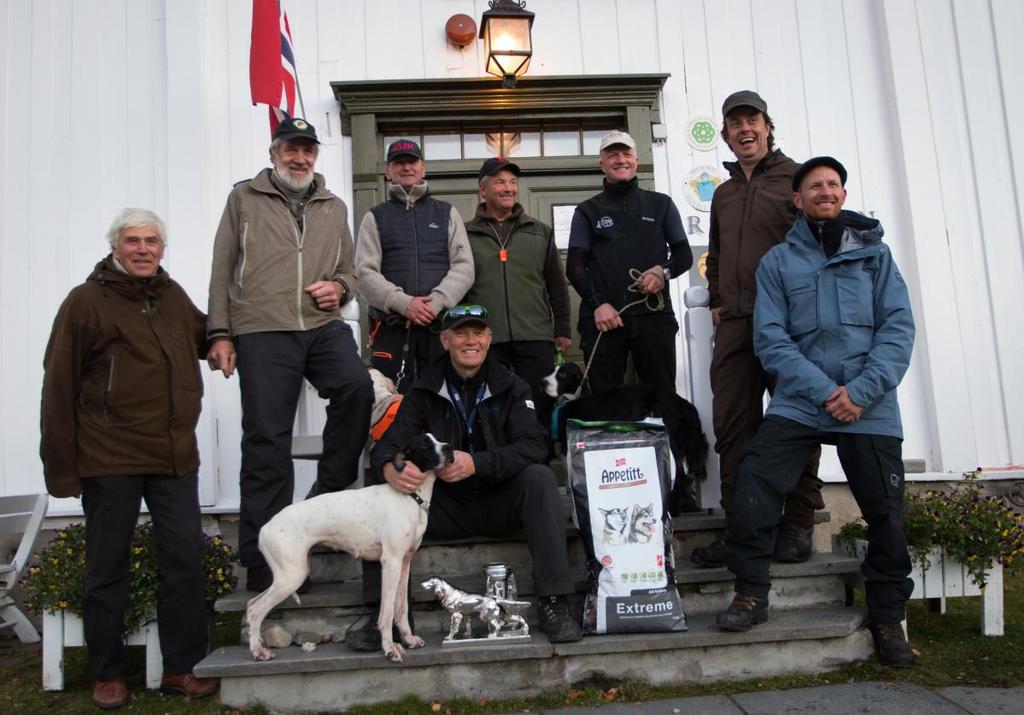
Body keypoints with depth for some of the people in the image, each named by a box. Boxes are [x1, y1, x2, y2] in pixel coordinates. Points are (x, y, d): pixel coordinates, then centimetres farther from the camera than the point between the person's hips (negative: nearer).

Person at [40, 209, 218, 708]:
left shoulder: (173, 296, 11)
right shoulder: (86, 301, -4)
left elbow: (206, 337, 32)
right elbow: (59, 386, -6)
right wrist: (61, 464, -8)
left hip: (175, 455, 5)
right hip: (110, 460, -4)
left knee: (185, 559, 5)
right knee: (108, 567, 9)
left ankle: (181, 667, 18)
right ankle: (108, 674, 24)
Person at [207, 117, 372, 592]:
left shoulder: (333, 208, 21)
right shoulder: (244, 198, 12)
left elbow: (349, 271, 25)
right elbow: (222, 271, 9)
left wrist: (339, 287, 1)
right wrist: (220, 333, 2)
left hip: (324, 325, 3)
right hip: (261, 330, -2)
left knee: (356, 388, -26)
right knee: (266, 441, -3)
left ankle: (327, 493, -6)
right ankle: (262, 559, 6)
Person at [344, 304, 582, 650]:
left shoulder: (510, 388, -1)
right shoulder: (424, 392, 1)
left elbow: (534, 446, -16)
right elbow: (386, 446, -9)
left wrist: (476, 463, -33)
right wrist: (391, 470, -36)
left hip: (500, 505, -1)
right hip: (444, 508, 1)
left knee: (540, 478, -28)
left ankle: (553, 603, -26)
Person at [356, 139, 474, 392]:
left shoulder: (447, 213, 15)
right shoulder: (375, 217, 13)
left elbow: (464, 266, 4)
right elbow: (366, 273, 1)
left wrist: (437, 301, -13)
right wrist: (403, 303, -15)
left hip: (440, 324, 1)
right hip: (390, 326, -1)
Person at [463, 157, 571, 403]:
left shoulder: (540, 232, 14)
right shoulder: (466, 235, 9)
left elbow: (557, 287, 14)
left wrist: (563, 330, 9)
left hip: (536, 339, 1)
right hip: (485, 341, -1)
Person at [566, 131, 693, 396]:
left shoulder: (661, 204, 18)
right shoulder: (587, 211, 15)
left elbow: (684, 255, 17)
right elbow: (574, 267, 7)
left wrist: (664, 271, -6)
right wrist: (597, 304, -8)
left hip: (654, 314, 1)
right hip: (603, 317, 0)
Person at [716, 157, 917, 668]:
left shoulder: (874, 252, 11)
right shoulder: (777, 262, 9)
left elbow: (898, 326, 1)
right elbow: (771, 339, -1)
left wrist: (862, 390, -13)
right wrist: (825, 391, -12)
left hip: (870, 407, 1)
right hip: (799, 401, 0)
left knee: (885, 512, 2)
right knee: (755, 480, -18)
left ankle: (888, 617, 23)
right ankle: (751, 595, 0)